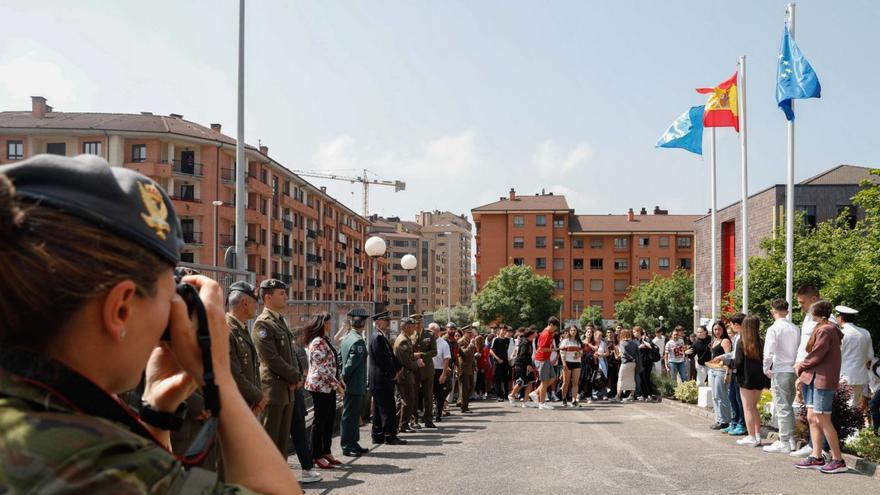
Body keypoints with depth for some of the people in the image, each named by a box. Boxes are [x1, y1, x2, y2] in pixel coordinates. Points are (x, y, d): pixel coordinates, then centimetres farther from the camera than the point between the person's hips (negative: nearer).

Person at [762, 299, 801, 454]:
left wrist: (766, 369, -1)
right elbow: (800, 349, 11)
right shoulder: (795, 329, 7)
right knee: (788, 406, 16)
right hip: (794, 370, 6)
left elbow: (769, 353, -15)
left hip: (780, 371, -6)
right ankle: (791, 439, 21)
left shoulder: (773, 329, -11)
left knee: (782, 407, -2)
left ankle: (784, 443, 1)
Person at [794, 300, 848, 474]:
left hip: (823, 381, -10)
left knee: (823, 420, -6)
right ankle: (816, 457, 15)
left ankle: (838, 460, 1)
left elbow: (816, 356, -15)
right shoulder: (826, 328, 16)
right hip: (814, 379, 10)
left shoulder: (825, 331, -15)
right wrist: (803, 374, 8)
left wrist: (801, 366, 1)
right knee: (812, 418, 10)